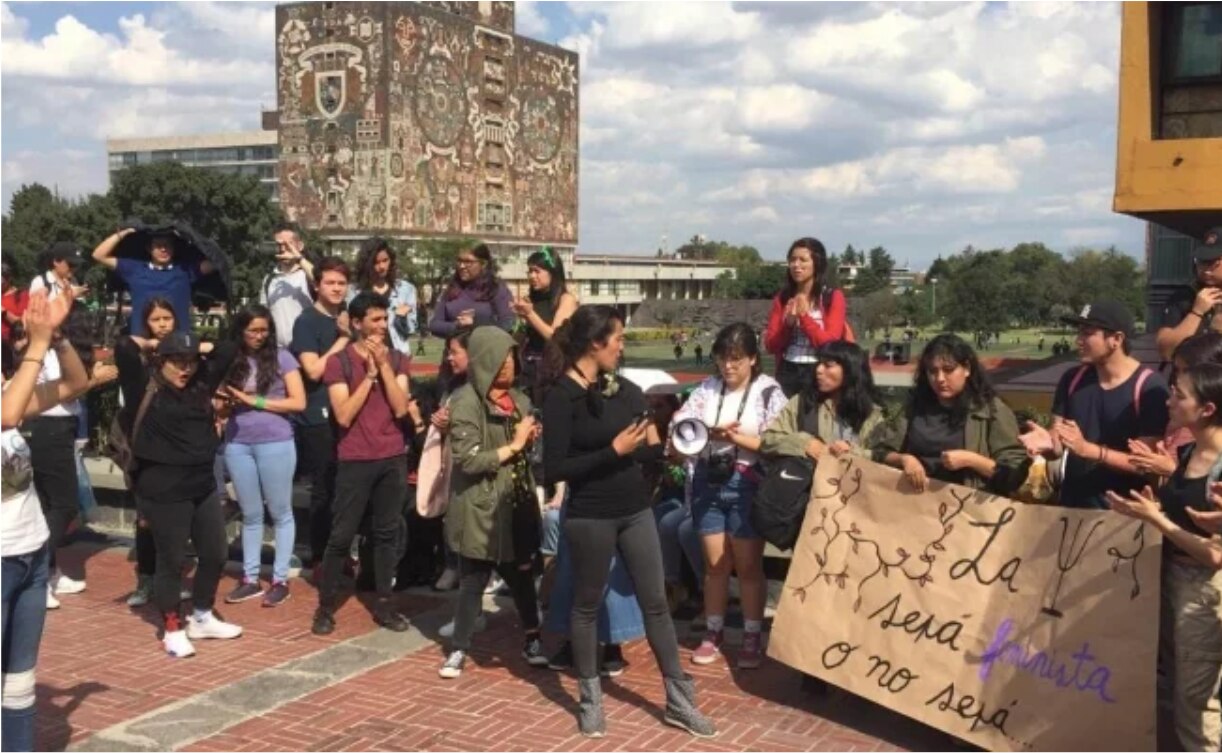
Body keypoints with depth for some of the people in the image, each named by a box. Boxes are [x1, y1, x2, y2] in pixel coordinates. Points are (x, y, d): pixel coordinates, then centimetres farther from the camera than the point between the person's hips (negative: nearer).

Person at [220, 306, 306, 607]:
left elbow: (299, 402, -8)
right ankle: (250, 579, 19)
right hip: (237, 445, 4)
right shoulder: (230, 360, 7)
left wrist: (255, 401, -11)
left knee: (280, 512, 5)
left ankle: (280, 580, 12)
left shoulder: (281, 357, -3)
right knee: (250, 514, 12)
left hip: (275, 443, -3)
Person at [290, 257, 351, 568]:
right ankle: (319, 559, 12)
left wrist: (351, 336, 4)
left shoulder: (347, 319, 13)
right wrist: (343, 340, -12)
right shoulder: (307, 321, -8)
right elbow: (314, 370, -18)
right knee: (323, 491, 0)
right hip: (318, 418, -6)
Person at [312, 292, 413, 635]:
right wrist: (370, 373, -14)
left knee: (388, 532, 8)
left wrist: (384, 366, -12)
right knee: (342, 534, 0)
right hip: (355, 460, -3)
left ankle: (383, 603, 17)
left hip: (393, 458, 3)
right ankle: (325, 606, 12)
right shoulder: (339, 362, -5)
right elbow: (343, 415, -14)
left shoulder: (397, 359, 5)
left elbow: (400, 409, -6)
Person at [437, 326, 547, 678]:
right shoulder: (466, 402, -12)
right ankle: (459, 649, 18)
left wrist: (532, 437, 0)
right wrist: (513, 446, -16)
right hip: (481, 508, -5)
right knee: (473, 580, 4)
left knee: (522, 573, 12)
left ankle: (532, 640, 27)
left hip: (517, 502, 5)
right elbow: (468, 461, -19)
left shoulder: (518, 398, 8)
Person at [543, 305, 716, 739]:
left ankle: (679, 701, 18)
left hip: (636, 509, 6)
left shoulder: (622, 389, 5)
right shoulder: (561, 396, -13)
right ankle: (590, 698, 26)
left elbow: (647, 449, 10)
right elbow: (554, 469, -19)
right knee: (588, 604, 10)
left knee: (655, 602, 9)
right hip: (591, 516, -6)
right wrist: (613, 451, -19)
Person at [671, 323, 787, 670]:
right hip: (709, 482, 3)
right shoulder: (708, 388, 5)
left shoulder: (768, 392, -4)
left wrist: (735, 436, -20)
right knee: (715, 563, 12)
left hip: (747, 485, -3)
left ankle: (752, 636, 18)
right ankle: (713, 632, 24)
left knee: (748, 565, 6)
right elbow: (680, 422, -4)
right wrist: (711, 432, -22)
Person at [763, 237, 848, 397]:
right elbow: (770, 346, 4)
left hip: (819, 374, -3)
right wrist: (789, 323, -13)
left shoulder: (833, 298, -1)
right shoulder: (782, 298, 9)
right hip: (787, 373, 3)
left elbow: (830, 343, -10)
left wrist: (804, 315, -15)